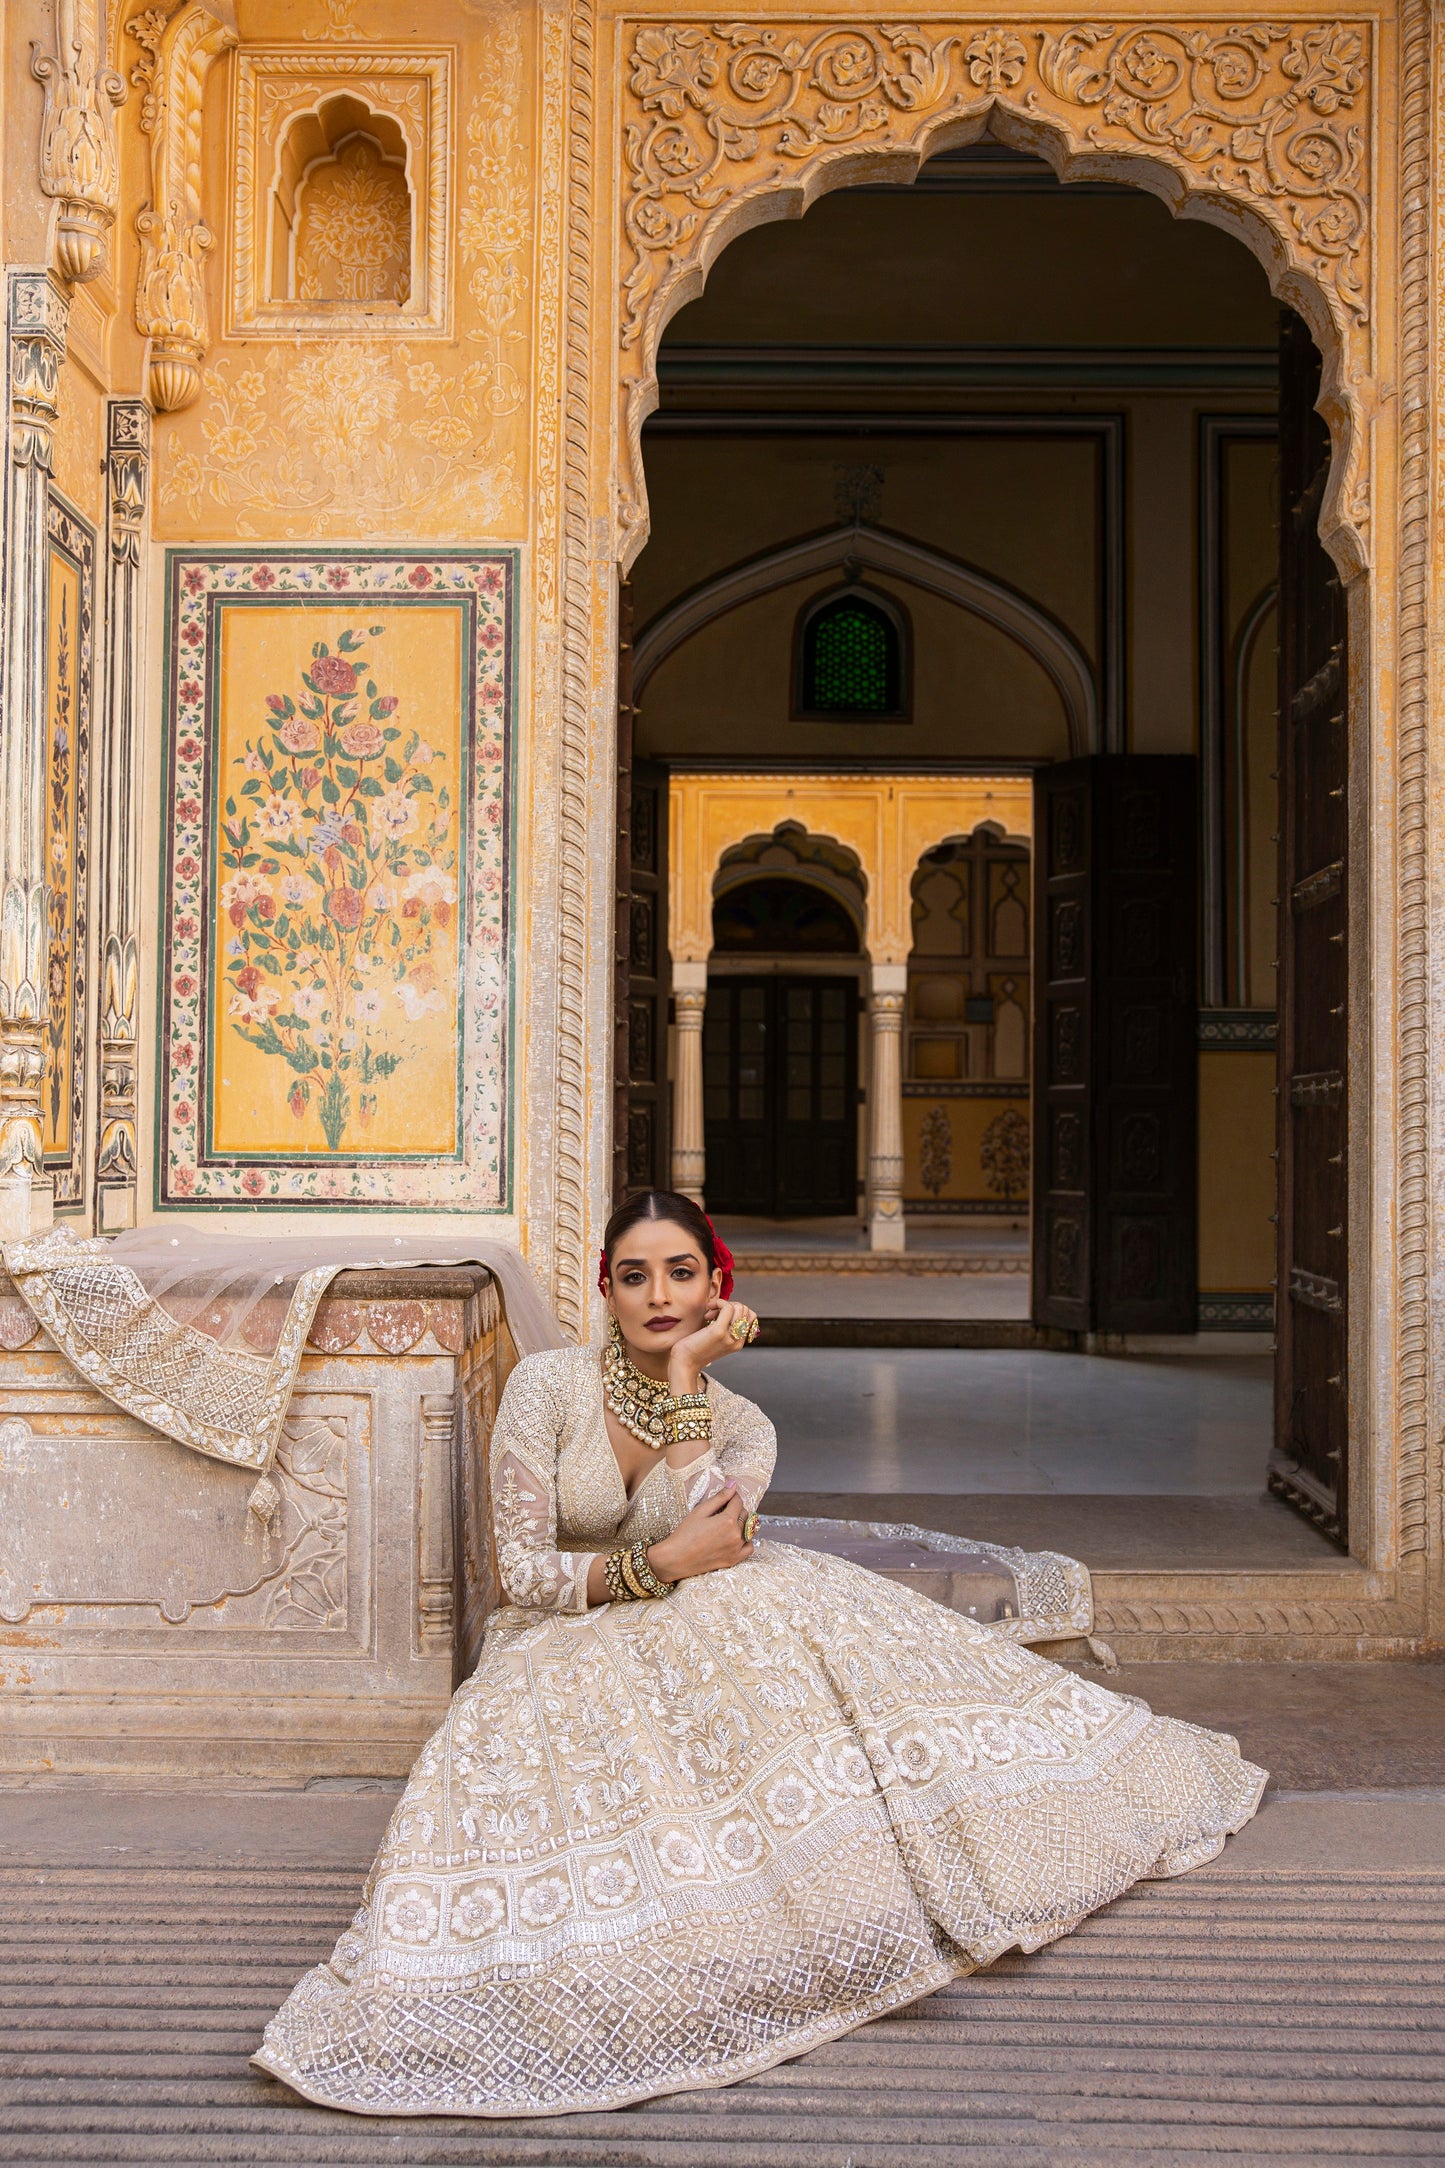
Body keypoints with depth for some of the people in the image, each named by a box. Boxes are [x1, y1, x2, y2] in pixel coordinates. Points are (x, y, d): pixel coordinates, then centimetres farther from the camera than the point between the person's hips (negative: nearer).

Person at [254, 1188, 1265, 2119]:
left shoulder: (742, 1425, -1)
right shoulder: (549, 1385, -11)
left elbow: (696, 1541, -23)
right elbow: (523, 1571, -13)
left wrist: (686, 1369, -19)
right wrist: (661, 1565, -26)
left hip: (683, 1640, 3)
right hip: (561, 1649, -3)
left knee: (804, 1615, -24)